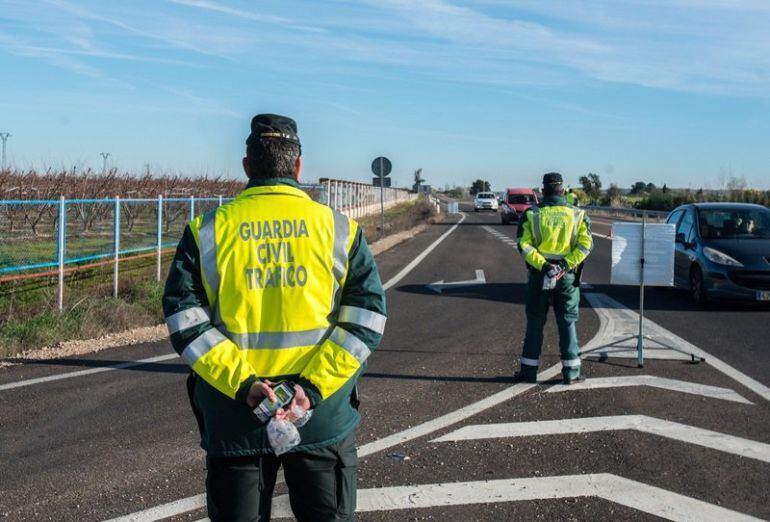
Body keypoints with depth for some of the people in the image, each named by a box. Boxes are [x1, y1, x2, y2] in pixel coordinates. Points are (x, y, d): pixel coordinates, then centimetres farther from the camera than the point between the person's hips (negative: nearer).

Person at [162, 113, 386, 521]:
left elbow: (184, 319, -7)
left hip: (233, 417, 1)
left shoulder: (208, 231, 0)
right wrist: (314, 386, -12)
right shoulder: (339, 229, 0)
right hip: (323, 417, 0)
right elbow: (367, 316, -7)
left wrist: (241, 383, -13)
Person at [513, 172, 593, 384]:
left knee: (535, 322, 8)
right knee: (567, 322, 8)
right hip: (568, 276, 0)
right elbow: (586, 244, -9)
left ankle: (529, 370, 12)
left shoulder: (531, 214, -2)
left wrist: (542, 265, -15)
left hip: (539, 275, 0)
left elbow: (524, 245, -11)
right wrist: (566, 265, -13)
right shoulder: (577, 214, 1)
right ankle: (571, 371, 10)